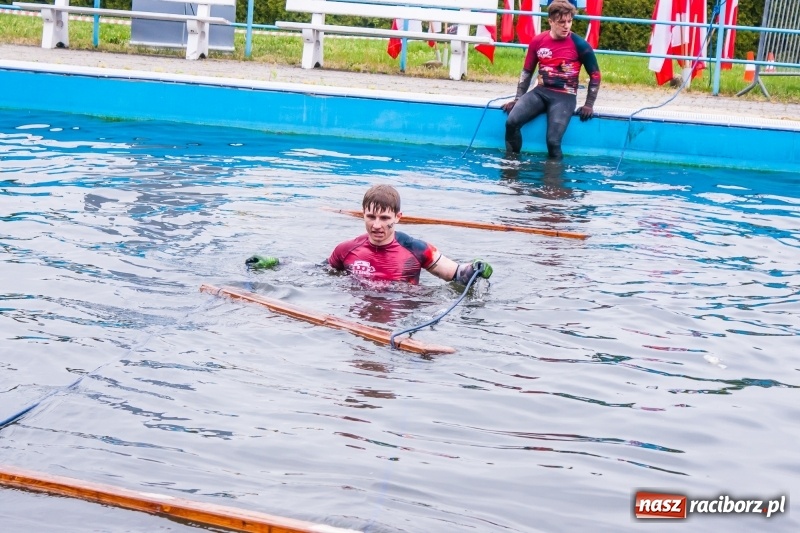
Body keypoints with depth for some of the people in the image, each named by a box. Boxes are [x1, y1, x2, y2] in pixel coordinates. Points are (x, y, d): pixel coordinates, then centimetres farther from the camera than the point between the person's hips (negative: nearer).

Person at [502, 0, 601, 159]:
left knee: (553, 140, -21)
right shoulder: (537, 41, 2)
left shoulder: (579, 45, -6)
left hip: (565, 96, -3)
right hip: (541, 91, 3)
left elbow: (595, 75, 3)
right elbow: (527, 71, 14)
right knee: (511, 122, -20)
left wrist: (589, 105, -2)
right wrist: (518, 99, 9)